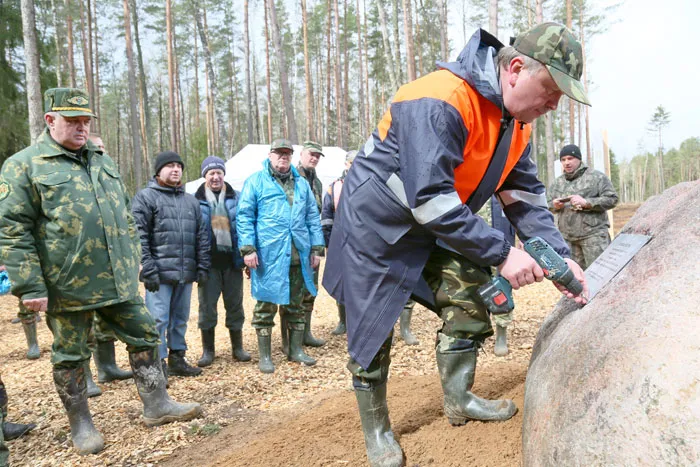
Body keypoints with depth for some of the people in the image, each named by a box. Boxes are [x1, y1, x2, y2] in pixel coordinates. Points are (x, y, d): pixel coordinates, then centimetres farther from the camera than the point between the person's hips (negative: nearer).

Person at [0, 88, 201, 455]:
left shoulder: (102, 161, 13)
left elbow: (125, 218, 19)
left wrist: (133, 264, 16)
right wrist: (30, 286, -15)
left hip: (119, 281, 6)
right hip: (67, 285, -5)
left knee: (144, 337, 8)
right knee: (70, 355, 10)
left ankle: (156, 405, 22)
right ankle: (80, 424, 27)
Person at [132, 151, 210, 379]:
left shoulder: (191, 200, 17)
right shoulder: (146, 197, -1)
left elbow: (202, 237, 16)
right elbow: (139, 237, -9)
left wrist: (202, 267, 9)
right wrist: (148, 269, -15)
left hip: (186, 273, 6)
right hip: (160, 272, -5)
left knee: (180, 319, 13)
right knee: (158, 319, -4)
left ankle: (177, 359, 24)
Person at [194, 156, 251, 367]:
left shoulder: (236, 197, 6)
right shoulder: (196, 200, 2)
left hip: (232, 260, 1)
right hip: (208, 261, -1)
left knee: (235, 304, 9)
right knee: (207, 305, 5)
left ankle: (238, 347, 22)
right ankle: (208, 350, 19)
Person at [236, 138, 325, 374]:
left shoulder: (301, 184, 15)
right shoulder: (256, 181, 2)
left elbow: (313, 217, 15)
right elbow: (244, 216, -3)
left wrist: (316, 248, 8)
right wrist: (248, 248, -12)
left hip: (298, 255, 4)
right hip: (268, 255, -4)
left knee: (295, 304, 13)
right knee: (266, 305, 3)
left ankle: (296, 350, 26)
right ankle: (265, 356, 15)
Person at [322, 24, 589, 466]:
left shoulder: (516, 122, -2)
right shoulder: (440, 102, -32)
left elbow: (526, 195, 1)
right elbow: (430, 199, -37)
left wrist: (561, 255, -10)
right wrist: (502, 252, -31)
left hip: (436, 229, 8)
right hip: (375, 227, -8)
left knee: (469, 299, 4)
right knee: (372, 331, 1)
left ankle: (459, 399, 25)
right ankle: (376, 431, 20)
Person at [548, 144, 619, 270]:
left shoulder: (596, 177, 2)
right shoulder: (557, 182, 15)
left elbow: (612, 199, -4)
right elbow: (547, 203, 18)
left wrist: (586, 202, -16)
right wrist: (554, 205, -6)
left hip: (593, 233, -4)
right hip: (567, 237, 5)